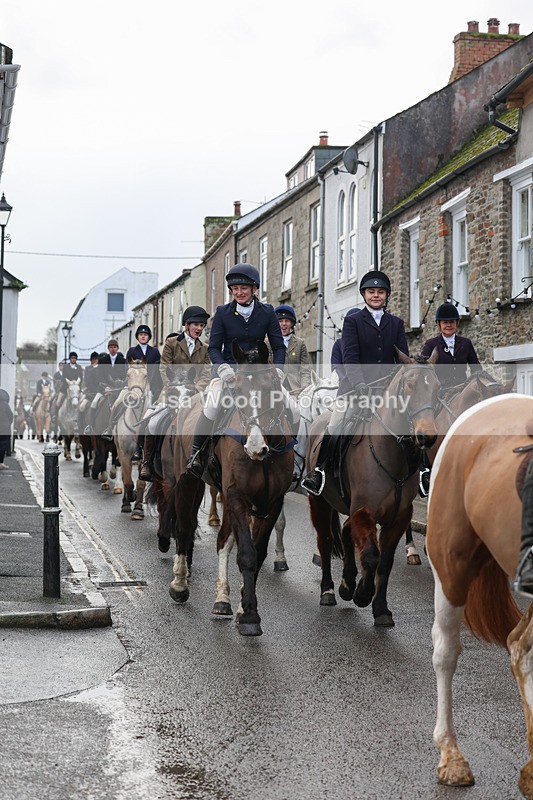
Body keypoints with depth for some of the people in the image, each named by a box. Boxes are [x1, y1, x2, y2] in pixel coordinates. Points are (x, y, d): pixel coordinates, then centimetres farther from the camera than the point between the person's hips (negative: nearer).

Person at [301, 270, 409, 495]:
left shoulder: (396, 323, 14)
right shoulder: (353, 321, 4)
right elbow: (350, 357, -7)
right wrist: (360, 385, -21)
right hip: (355, 385, -2)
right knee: (334, 428, -10)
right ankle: (318, 471, -4)